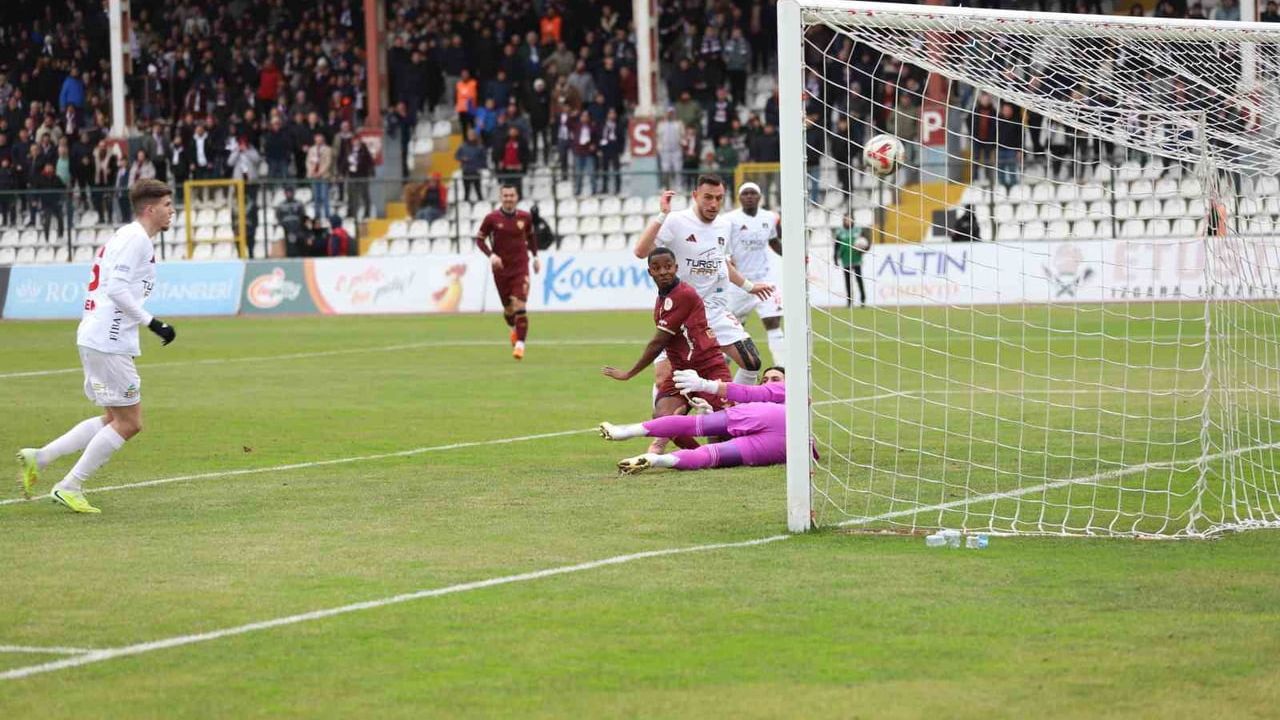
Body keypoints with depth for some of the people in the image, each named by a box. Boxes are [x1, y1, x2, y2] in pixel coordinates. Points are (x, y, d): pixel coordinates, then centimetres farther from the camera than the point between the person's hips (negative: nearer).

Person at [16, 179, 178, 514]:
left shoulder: (127, 237, 19)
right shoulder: (136, 238, -12)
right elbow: (117, 288, -21)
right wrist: (151, 322, -19)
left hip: (96, 339, 10)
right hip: (108, 342, -10)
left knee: (115, 420, 15)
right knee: (128, 422, -4)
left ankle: (38, 458, 12)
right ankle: (69, 488, 0)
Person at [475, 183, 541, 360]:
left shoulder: (525, 217, -1)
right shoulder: (492, 218, -7)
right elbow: (479, 239, 0)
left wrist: (535, 256, 15)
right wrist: (491, 255, -15)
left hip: (521, 268, 0)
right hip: (501, 269, 0)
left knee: (519, 304, -16)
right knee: (508, 309, 9)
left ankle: (520, 344, -13)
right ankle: (515, 329, 43)